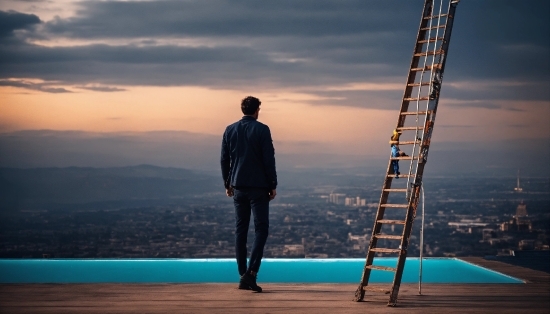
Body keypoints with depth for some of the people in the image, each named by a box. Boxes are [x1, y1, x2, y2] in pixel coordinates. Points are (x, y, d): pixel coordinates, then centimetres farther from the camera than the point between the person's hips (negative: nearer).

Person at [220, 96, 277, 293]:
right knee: (261, 229, -1)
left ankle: (243, 275, 9)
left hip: (238, 187, 4)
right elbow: (269, 160, -8)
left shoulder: (230, 130, 6)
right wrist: (273, 185, -1)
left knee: (240, 230, 9)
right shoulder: (262, 130, -6)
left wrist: (227, 184, 17)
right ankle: (251, 273, -15)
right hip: (258, 187, -4)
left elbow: (224, 160, 9)